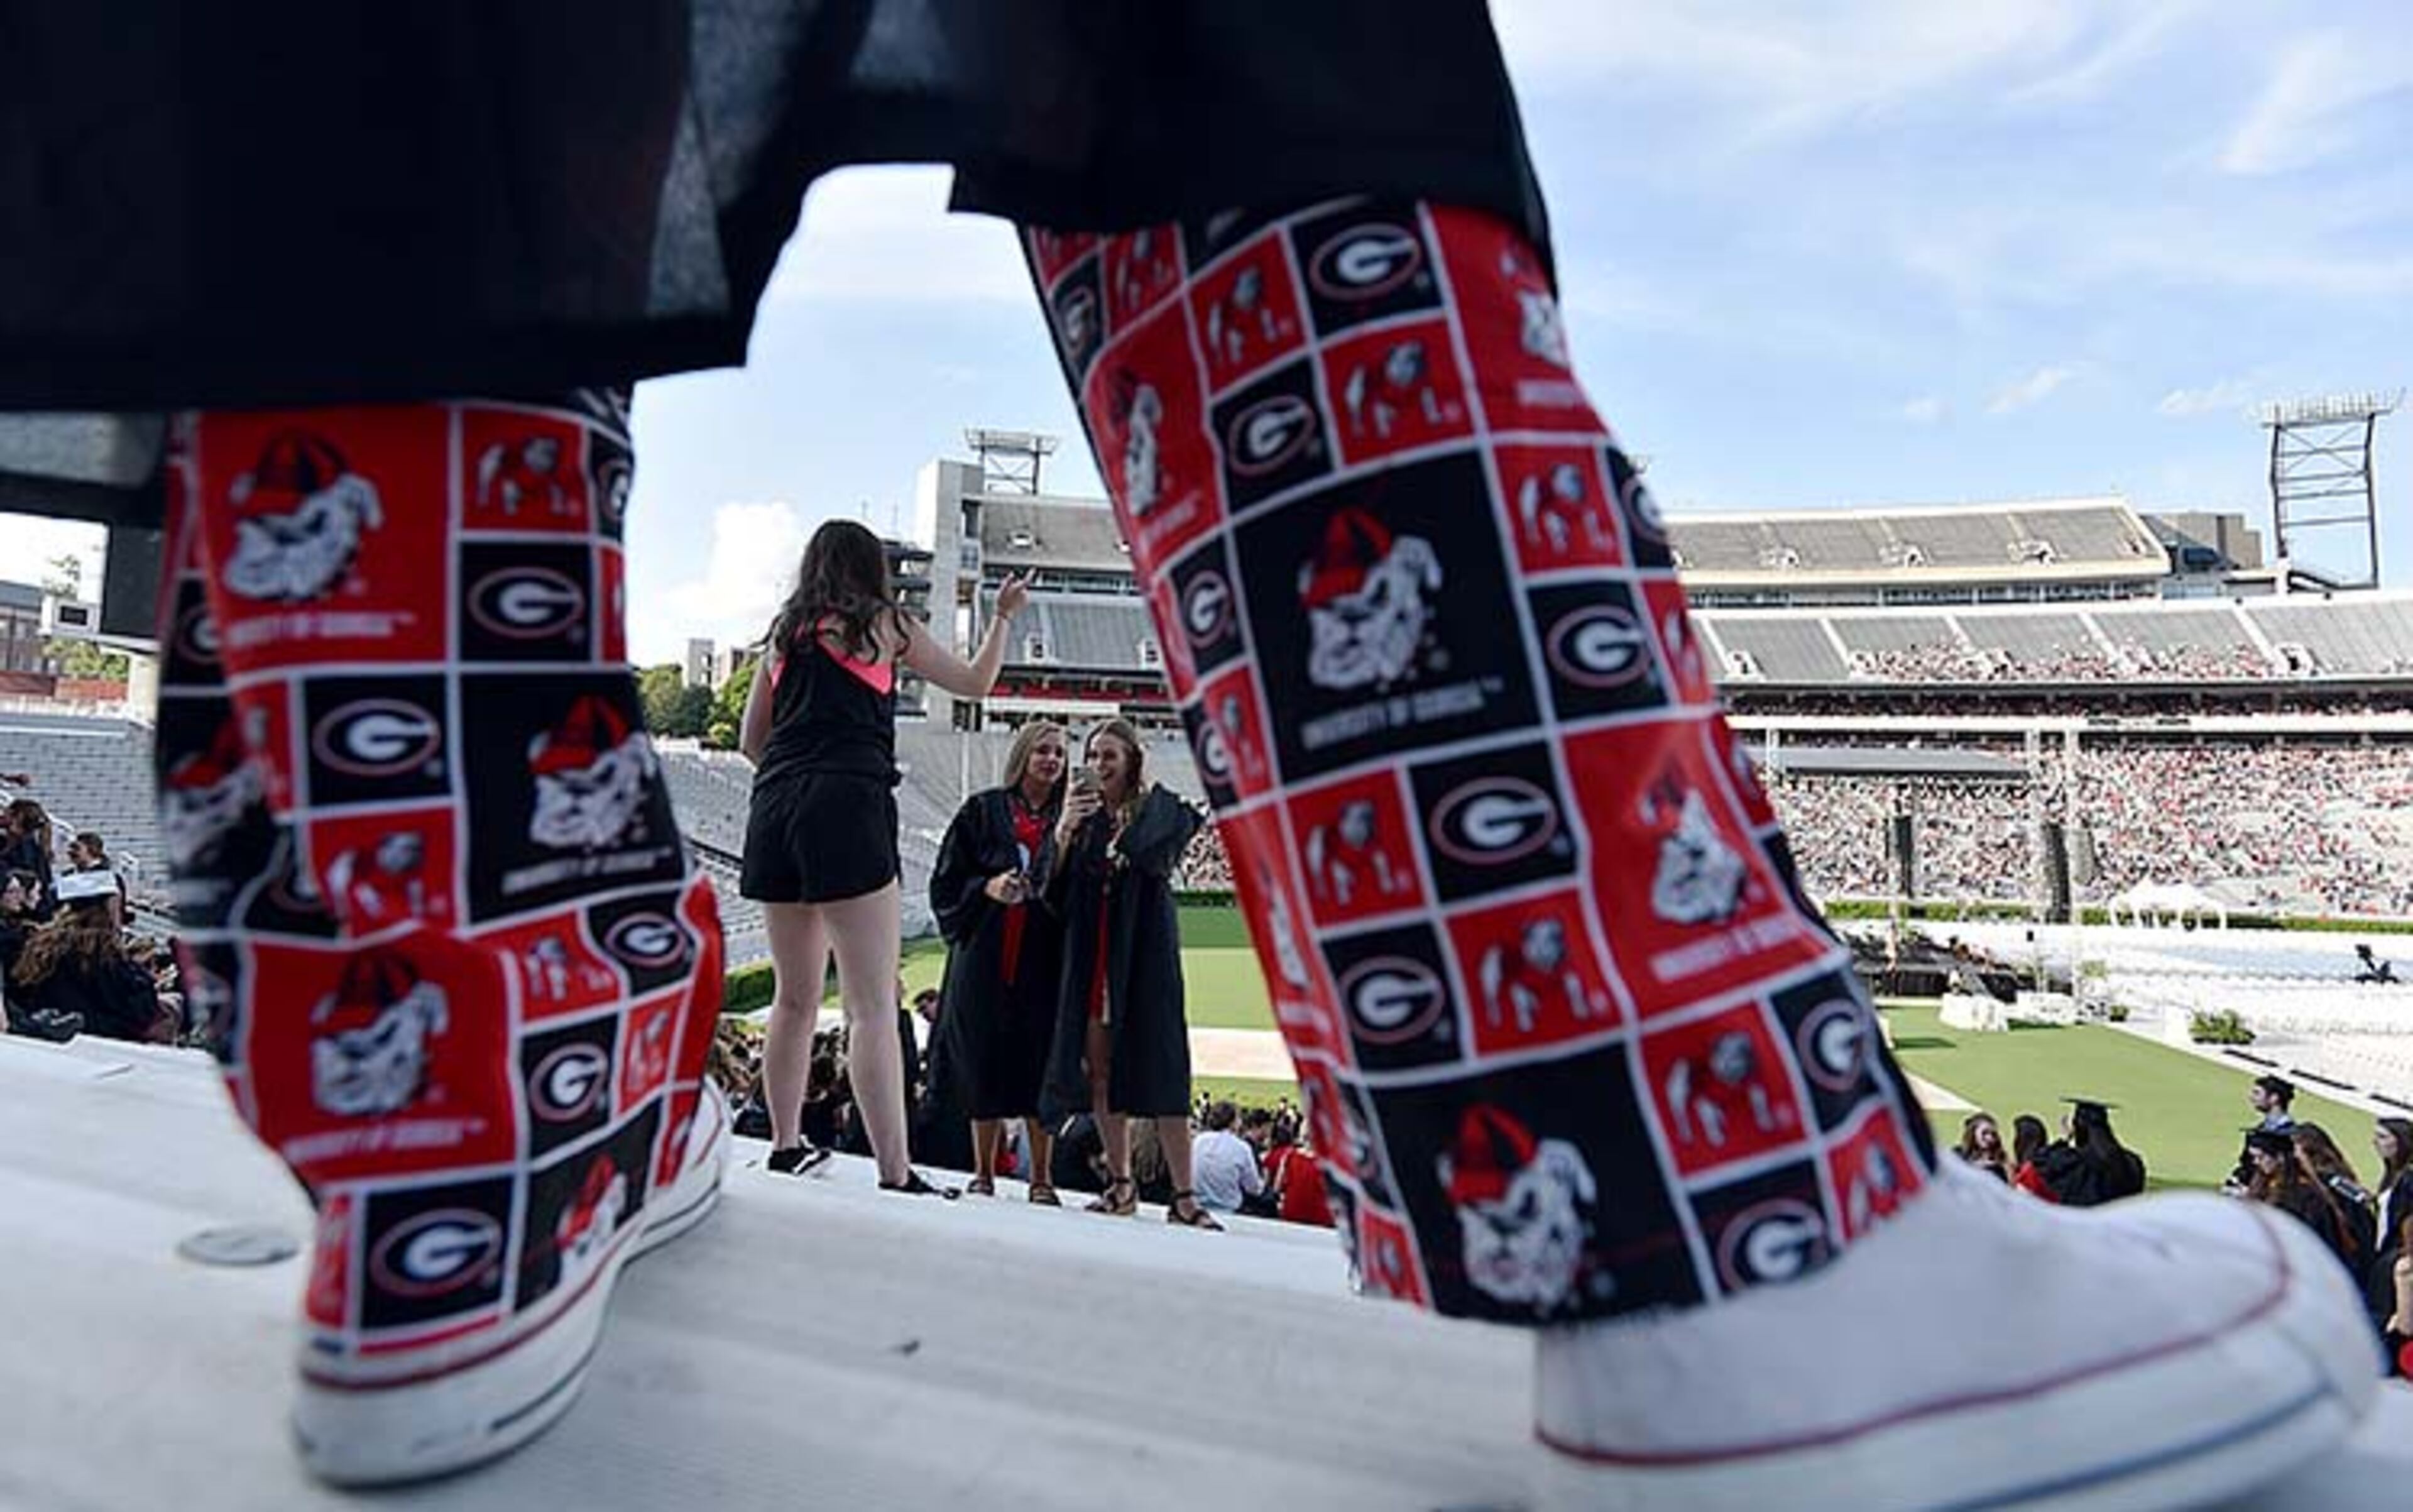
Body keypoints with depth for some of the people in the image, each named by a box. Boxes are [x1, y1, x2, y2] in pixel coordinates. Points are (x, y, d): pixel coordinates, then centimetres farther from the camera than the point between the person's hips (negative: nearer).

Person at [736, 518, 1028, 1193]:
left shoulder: (783, 634, 19)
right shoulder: (885, 624, 6)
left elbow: (750, 740, 21)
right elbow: (974, 682, 15)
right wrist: (1003, 616, 28)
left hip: (775, 808, 6)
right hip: (848, 807, -6)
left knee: (795, 996, 16)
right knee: (874, 1005, -9)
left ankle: (786, 1147, 25)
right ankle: (896, 1175, -12)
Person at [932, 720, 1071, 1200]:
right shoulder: (983, 810, 6)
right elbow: (946, 881, 4)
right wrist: (987, 888, -13)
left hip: (1045, 962, 1)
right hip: (986, 957, 0)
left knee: (1040, 1065, 0)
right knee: (985, 1063, 4)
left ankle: (1041, 1178, 10)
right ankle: (984, 1173, 18)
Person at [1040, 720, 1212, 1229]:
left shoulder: (1160, 810, 1)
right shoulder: (1082, 814, 11)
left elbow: (1141, 851, -20)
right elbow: (1054, 894, 5)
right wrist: (1063, 834, -11)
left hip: (1144, 952, -4)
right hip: (1090, 954, 4)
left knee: (1159, 1068, -7)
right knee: (1099, 1069, 5)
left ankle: (1183, 1196, -3)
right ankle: (1120, 1184, 16)